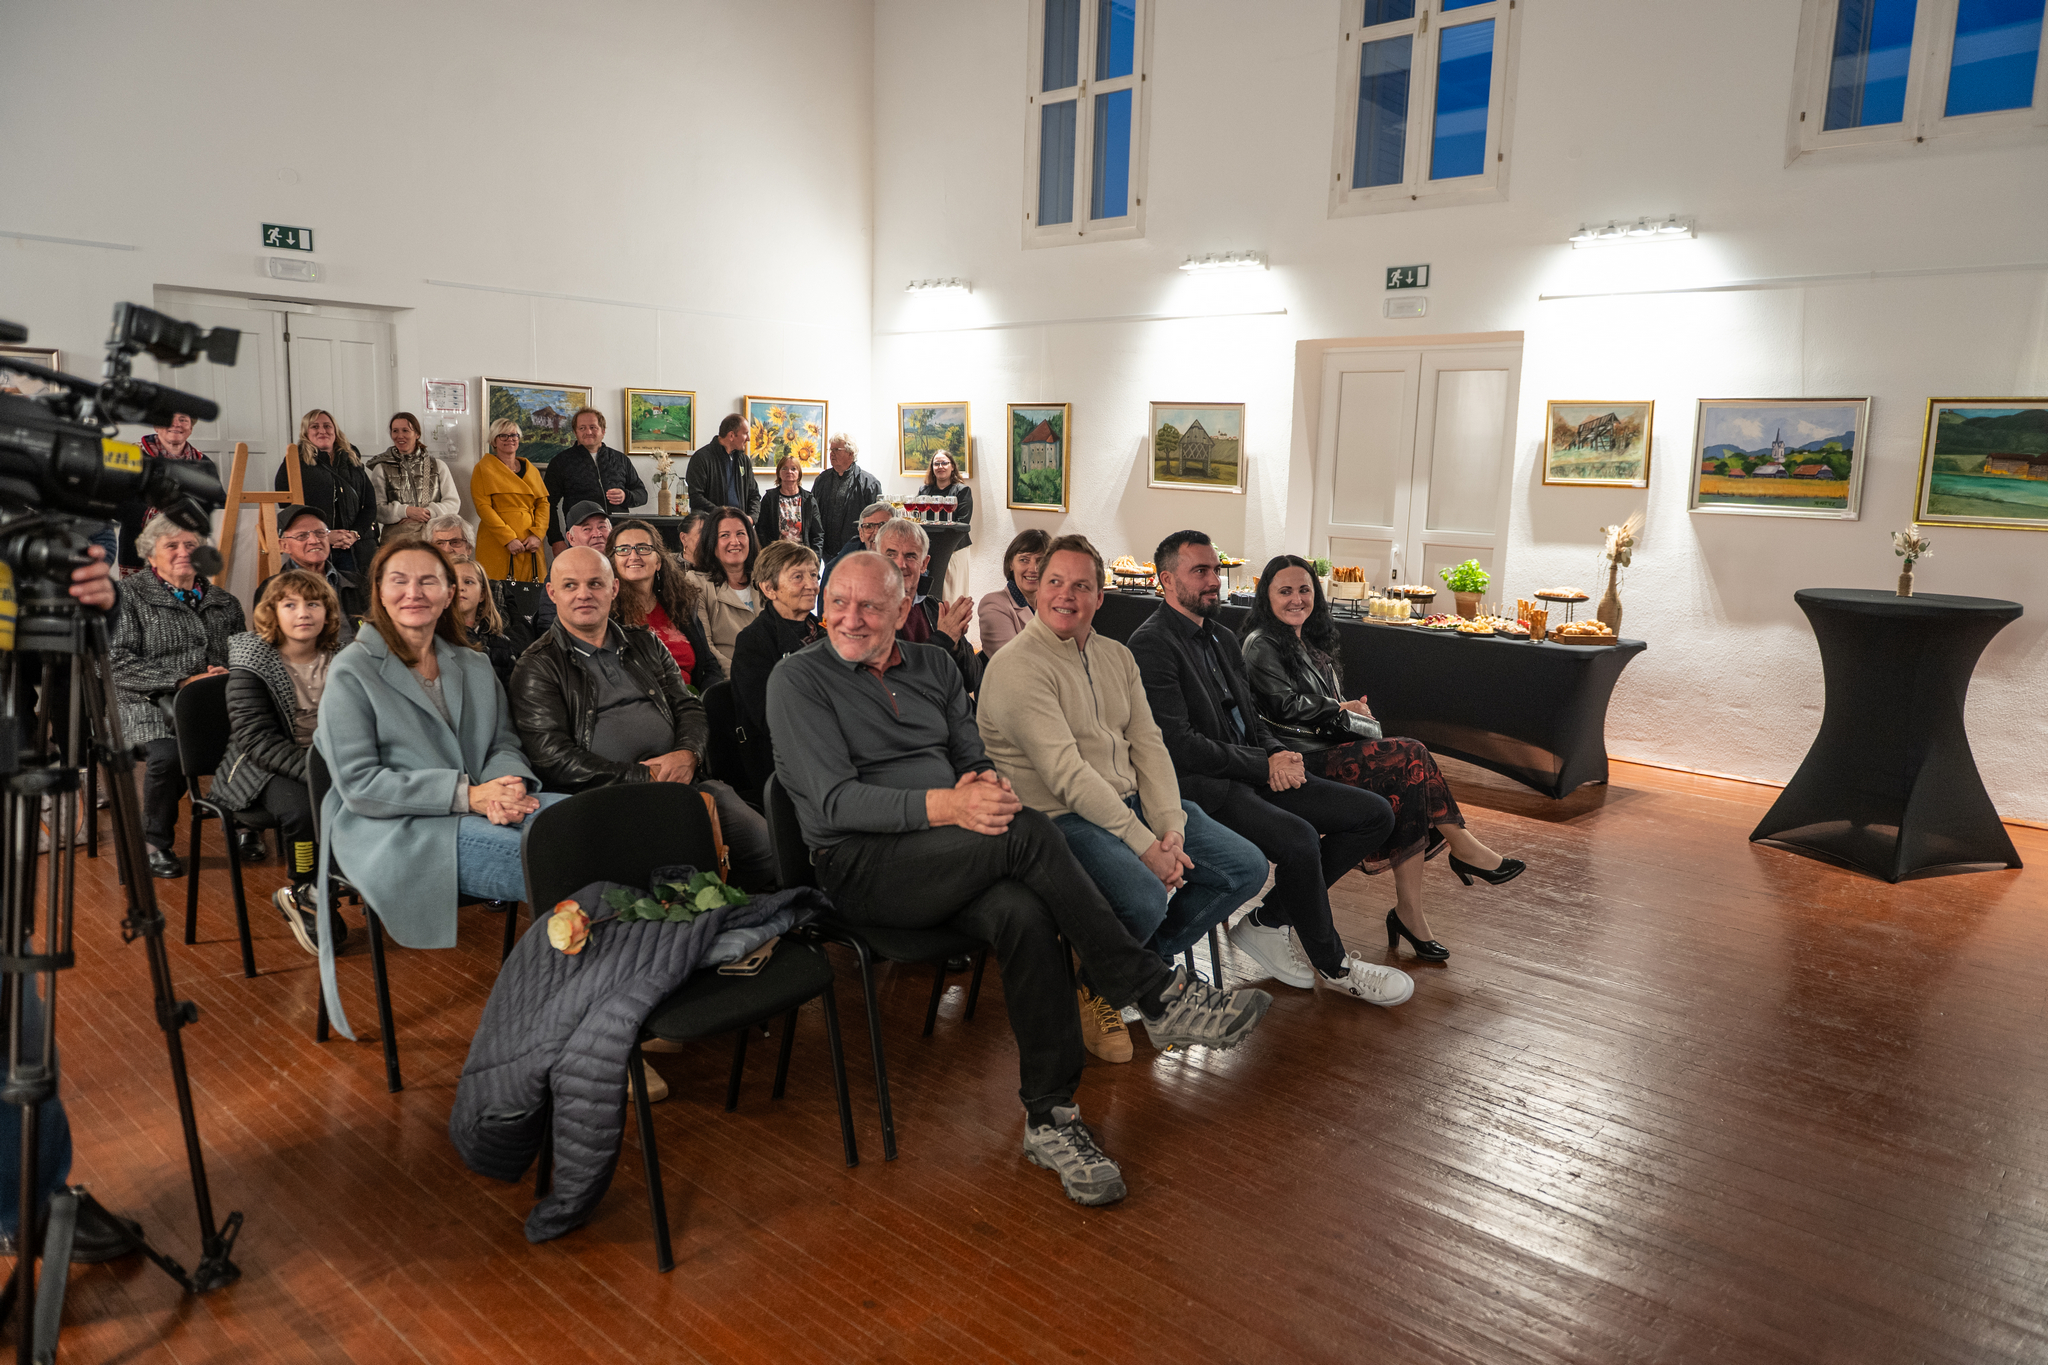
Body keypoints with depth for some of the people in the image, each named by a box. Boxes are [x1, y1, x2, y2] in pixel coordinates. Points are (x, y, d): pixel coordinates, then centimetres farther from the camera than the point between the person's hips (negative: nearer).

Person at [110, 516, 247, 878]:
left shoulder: (223, 602, 20)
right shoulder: (130, 595, 6)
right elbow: (119, 663, -3)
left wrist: (228, 674, -2)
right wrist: (183, 681, -13)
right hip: (151, 703, -3)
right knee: (167, 754, -35)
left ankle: (245, 824, 0)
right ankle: (155, 843, -7)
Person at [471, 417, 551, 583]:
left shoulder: (531, 469, 15)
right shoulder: (484, 468, 2)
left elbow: (543, 503, 10)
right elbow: (482, 506, -7)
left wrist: (537, 534, -6)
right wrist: (508, 538, -15)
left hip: (530, 544, 4)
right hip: (497, 544, -4)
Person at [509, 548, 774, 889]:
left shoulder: (645, 643, 23)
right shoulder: (537, 668, 7)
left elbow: (688, 706, 20)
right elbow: (553, 758, -4)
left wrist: (688, 754, -5)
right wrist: (643, 777, -12)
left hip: (682, 781, 5)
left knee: (767, 845, -21)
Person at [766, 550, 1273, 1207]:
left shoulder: (934, 667, 16)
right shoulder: (798, 678, -1)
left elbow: (973, 758, 16)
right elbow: (836, 800, -12)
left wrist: (983, 784, -11)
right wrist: (947, 806, -25)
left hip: (952, 863, 5)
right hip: (861, 866, -5)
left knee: (1023, 913, -30)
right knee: (1026, 831, -29)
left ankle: (1049, 1117, -18)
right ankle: (1157, 994, -21)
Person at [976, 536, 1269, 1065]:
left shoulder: (1117, 656, 14)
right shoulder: (1017, 667, -13)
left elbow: (1148, 746, 7)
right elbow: (1067, 774, -20)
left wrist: (1170, 828, -9)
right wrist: (1143, 843, -21)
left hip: (1133, 803, 8)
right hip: (1060, 817, -8)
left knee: (1246, 868, -1)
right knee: (1144, 898, -33)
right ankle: (1096, 987, 1)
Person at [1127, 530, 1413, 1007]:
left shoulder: (1223, 641, 20)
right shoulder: (1151, 645, -10)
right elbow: (1178, 745, -17)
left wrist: (1279, 753, -1)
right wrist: (1263, 764, -13)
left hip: (1253, 774, 9)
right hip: (1200, 786, -9)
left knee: (1376, 815, -1)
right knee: (1298, 838, -33)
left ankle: (1267, 921, 2)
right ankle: (1332, 964, -5)